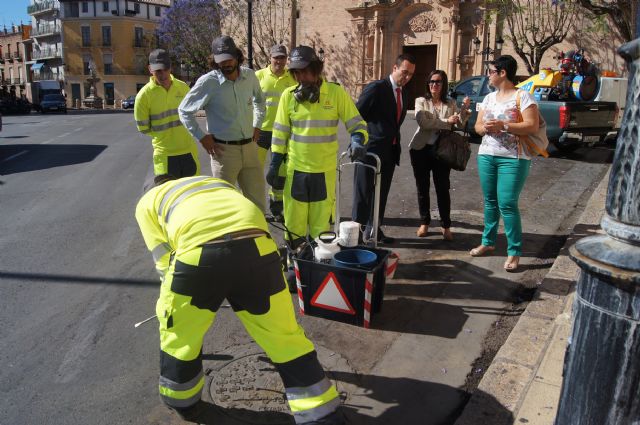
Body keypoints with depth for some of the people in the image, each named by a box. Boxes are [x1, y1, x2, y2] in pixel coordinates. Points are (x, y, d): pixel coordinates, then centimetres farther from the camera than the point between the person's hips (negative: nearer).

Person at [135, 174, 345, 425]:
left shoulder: (148, 201, 30)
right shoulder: (218, 183, 41)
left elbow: (164, 261, 21)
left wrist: (174, 300, 37)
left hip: (199, 253, -2)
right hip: (256, 247, 3)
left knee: (178, 334, 27)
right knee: (283, 336, 18)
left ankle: (183, 403, 48)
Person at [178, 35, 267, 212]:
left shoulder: (250, 76, 1)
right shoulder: (208, 82, -11)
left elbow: (259, 100, 23)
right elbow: (184, 111, -1)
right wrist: (201, 137, -6)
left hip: (250, 147, 4)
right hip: (223, 150, -4)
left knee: (258, 202, 12)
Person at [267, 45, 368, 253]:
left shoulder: (336, 92, -5)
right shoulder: (288, 95, 0)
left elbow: (357, 123, -3)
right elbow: (280, 133, 6)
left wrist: (358, 140, -24)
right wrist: (274, 165, 5)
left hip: (325, 171, -1)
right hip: (295, 170, 2)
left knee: (322, 224, 8)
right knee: (293, 223, 10)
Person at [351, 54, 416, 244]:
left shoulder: (403, 94, 13)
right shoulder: (376, 88, -11)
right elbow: (356, 115, -12)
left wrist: (396, 146, 16)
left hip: (390, 152, 7)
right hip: (371, 150, -7)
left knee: (381, 194, 12)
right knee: (363, 194, 1)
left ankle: (374, 231, 23)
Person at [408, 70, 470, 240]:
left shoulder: (450, 103, 9)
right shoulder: (421, 101, 3)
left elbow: (460, 125, 3)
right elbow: (423, 122, -14)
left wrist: (465, 108, -10)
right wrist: (446, 122, -13)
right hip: (420, 149, 0)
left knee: (442, 188, 1)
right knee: (422, 188, 7)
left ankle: (446, 226, 11)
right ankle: (424, 223, 21)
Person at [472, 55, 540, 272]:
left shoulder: (522, 96, -5)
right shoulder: (489, 98, 14)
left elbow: (532, 126, -13)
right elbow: (477, 126, 13)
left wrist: (503, 125, -21)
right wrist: (485, 127, -10)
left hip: (513, 158, -6)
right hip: (486, 156, 6)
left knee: (507, 204, -9)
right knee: (490, 201, 12)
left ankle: (514, 252, 0)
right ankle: (488, 242, 25)